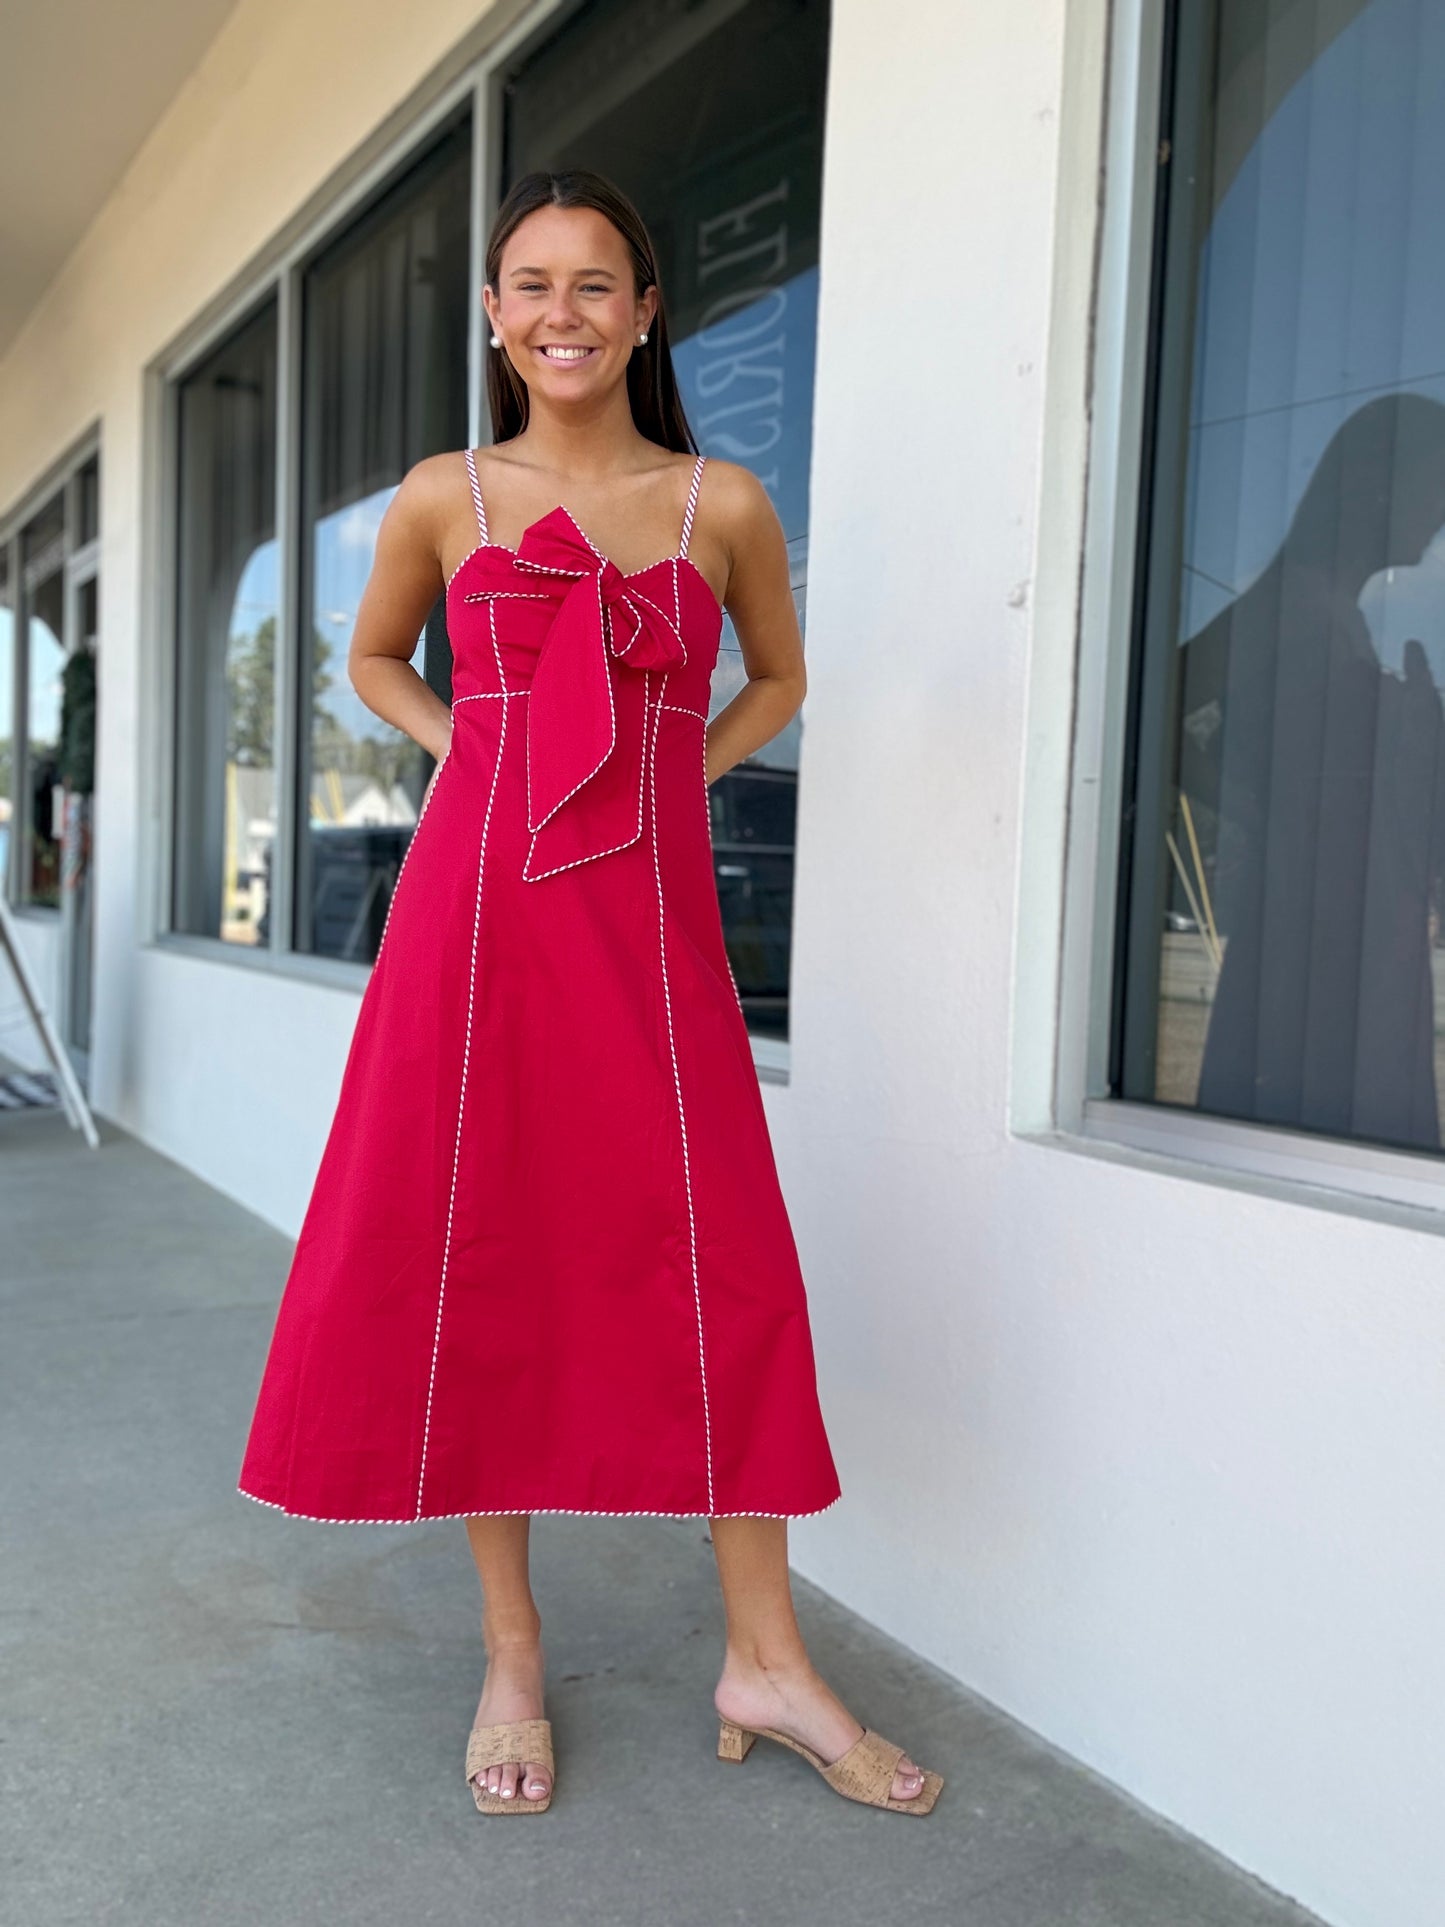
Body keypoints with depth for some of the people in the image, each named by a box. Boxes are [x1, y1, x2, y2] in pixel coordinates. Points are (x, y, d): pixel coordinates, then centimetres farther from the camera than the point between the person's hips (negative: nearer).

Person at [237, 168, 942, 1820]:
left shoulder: (723, 502, 7)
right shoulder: (443, 497, 7)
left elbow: (779, 677, 21)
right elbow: (374, 661, 22)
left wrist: (661, 775, 5)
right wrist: (485, 757, 5)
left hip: (652, 917, 0)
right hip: (477, 898, 0)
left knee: (713, 1266, -1)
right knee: (475, 1260, 3)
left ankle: (763, 1659, 14)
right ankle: (512, 1652, 20)